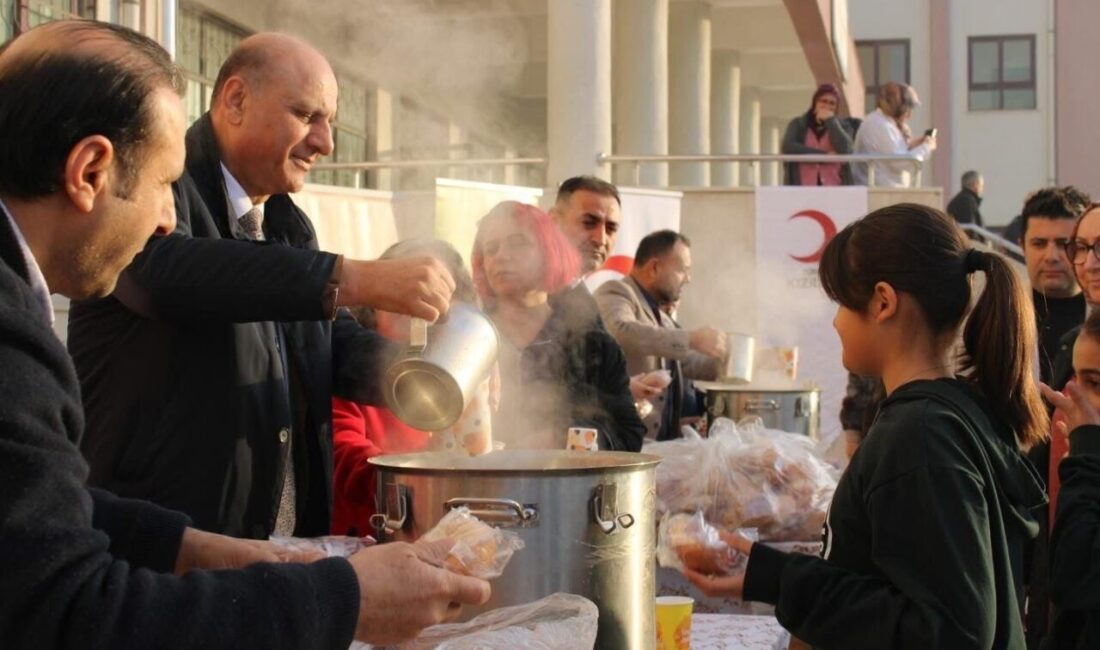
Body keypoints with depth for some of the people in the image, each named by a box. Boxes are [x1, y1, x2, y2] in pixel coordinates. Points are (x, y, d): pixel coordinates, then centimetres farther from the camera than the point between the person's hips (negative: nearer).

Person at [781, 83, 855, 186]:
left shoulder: (841, 127, 15)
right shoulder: (798, 124, 14)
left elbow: (844, 150, -6)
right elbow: (788, 147, -6)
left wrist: (830, 120, 0)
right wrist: (823, 155, -9)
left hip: (833, 190, 0)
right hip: (803, 189, 0)